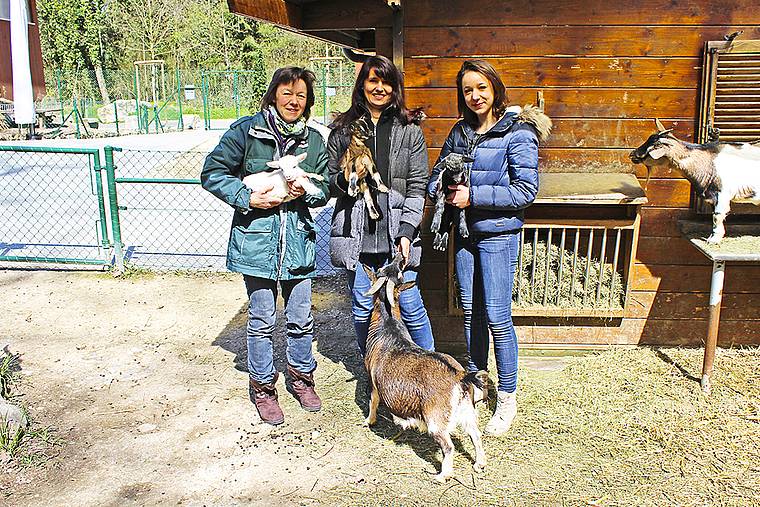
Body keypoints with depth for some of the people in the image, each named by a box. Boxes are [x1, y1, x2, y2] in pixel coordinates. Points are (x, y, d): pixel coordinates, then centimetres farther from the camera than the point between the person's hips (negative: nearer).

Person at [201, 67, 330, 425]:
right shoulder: (246, 131, -3)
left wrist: (305, 191, -9)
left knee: (301, 318, 9)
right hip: (256, 238, -3)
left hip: (298, 238, 3)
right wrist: (248, 198, -13)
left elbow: (326, 188, 13)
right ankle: (263, 387, 25)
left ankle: (301, 377, 34)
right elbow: (212, 173, 0)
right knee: (262, 320, 5)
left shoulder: (313, 141, 8)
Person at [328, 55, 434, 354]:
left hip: (396, 233, -1)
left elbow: (418, 186, 1)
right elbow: (330, 181, 12)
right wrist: (346, 178, -11)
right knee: (362, 310, 8)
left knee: (410, 307, -1)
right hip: (356, 235, 2)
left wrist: (407, 231, -8)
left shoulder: (409, 130, 6)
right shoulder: (342, 130, 10)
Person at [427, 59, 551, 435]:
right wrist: (442, 190, -6)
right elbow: (437, 174, 18)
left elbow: (525, 190, -15)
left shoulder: (518, 133, -9)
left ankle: (507, 397, 12)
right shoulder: (459, 132, 9)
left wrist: (474, 195, -19)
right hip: (465, 231, 6)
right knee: (470, 310, 12)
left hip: (498, 234, -5)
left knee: (497, 317, -4)